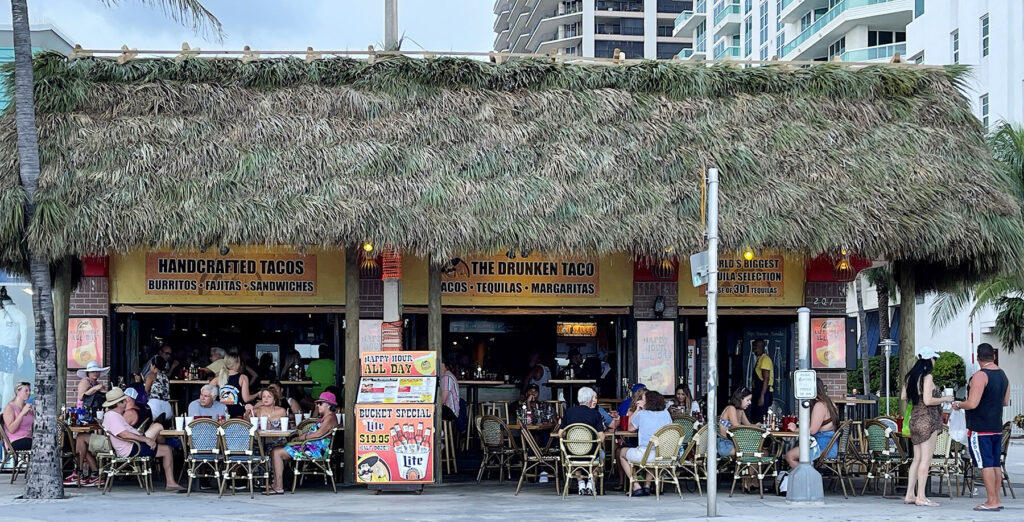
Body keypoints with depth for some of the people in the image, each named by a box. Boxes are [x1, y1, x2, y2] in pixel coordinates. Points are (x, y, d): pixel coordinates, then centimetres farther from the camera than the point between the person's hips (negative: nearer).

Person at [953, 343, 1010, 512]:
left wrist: (958, 405, -3)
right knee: (995, 463, 11)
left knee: (986, 464, -6)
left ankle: (992, 501, -7)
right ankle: (997, 499, 14)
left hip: (980, 429, -8)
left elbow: (972, 404, -21)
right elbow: (1005, 401, 21)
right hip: (997, 427, 8)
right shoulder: (1003, 375, 10)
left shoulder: (980, 376, -16)